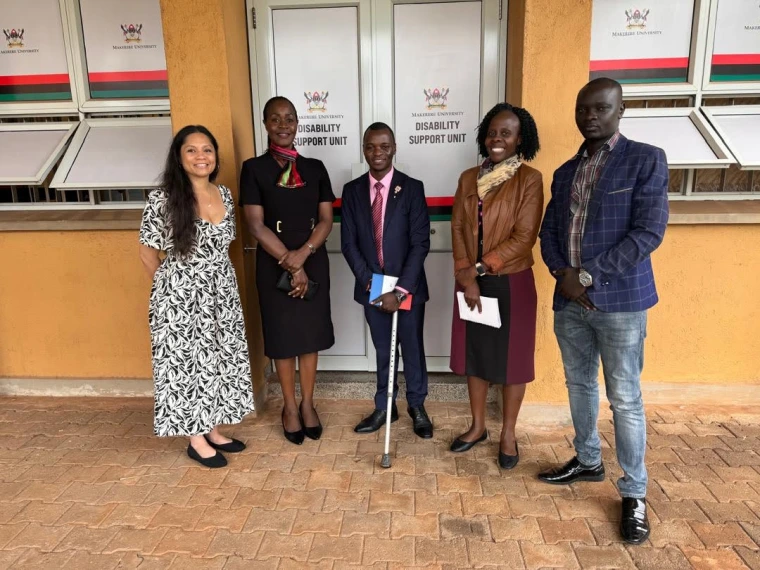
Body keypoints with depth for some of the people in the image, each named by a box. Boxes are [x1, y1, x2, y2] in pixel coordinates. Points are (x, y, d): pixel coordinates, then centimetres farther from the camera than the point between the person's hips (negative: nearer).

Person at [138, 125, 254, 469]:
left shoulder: (225, 194, 3)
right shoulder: (163, 198, -14)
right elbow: (148, 254, -6)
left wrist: (216, 281, 11)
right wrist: (176, 286, 3)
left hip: (222, 292, 6)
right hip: (181, 297, -6)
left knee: (220, 360, 14)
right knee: (188, 363, 6)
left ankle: (213, 430, 32)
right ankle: (196, 440, 23)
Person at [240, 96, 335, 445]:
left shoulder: (315, 168, 6)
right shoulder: (254, 168, -2)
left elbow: (326, 220, 1)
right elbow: (256, 225, -9)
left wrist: (302, 254, -15)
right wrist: (289, 263, -14)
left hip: (314, 262, 3)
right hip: (274, 265, -2)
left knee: (311, 335, 10)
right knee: (282, 336, 8)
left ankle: (307, 404, 27)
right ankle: (289, 407, 25)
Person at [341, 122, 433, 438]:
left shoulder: (412, 188, -7)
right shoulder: (352, 190, 2)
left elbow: (421, 243, -11)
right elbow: (348, 242, 1)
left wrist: (400, 289, -18)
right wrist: (368, 281, -10)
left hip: (408, 287, -2)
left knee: (412, 348, 11)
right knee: (383, 351, 16)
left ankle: (417, 406, 32)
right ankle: (384, 407, 33)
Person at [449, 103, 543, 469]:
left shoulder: (529, 179, -7)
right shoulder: (468, 178, 7)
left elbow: (524, 237, -13)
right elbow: (458, 228, 2)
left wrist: (482, 266, -15)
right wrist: (466, 275, -10)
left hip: (511, 282, -4)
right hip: (471, 282, 5)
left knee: (511, 356, 7)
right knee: (474, 353, 12)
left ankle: (508, 433, 24)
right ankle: (478, 426, 30)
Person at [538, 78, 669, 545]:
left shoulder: (647, 160, -4)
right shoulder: (565, 172, 13)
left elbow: (649, 232, -13)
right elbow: (549, 231, 11)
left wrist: (589, 276, -16)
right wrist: (562, 273, -8)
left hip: (619, 299, -5)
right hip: (569, 299, 6)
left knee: (625, 398, 2)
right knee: (580, 385, 16)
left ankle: (635, 493, 18)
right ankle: (588, 461, 35)